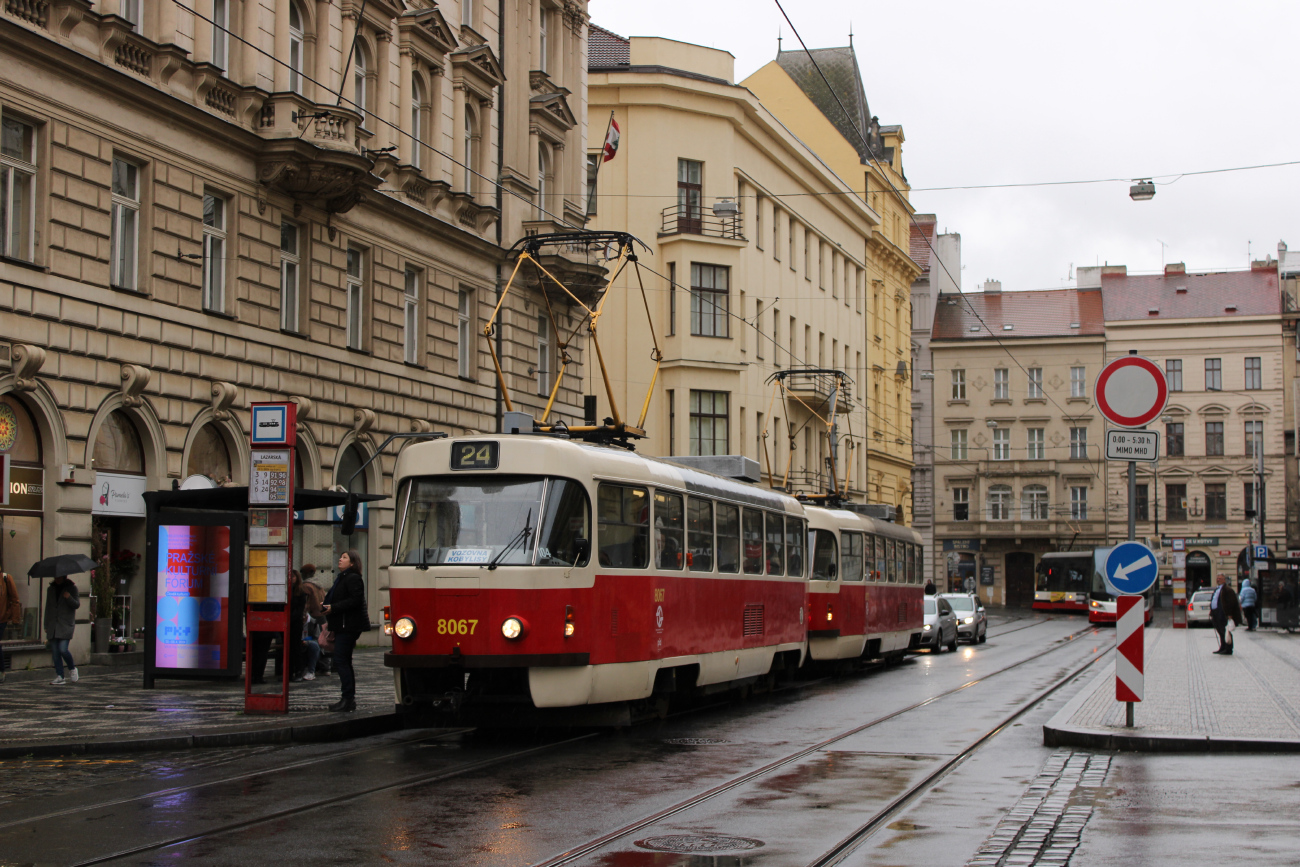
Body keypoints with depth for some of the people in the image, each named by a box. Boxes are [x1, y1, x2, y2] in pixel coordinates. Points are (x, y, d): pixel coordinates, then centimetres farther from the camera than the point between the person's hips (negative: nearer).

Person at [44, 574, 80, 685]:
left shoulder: (71, 588, 3)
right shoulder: (51, 589, 16)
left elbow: (77, 605, -3)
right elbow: (48, 608, 20)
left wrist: (69, 598, -23)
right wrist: (46, 625, 15)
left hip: (66, 624, -5)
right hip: (53, 625, 5)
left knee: (63, 649, -15)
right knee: (55, 651, -1)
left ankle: (72, 669, 10)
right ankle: (59, 676, 1)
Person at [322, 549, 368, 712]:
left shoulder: (353, 578, -13)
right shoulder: (343, 578, 20)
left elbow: (355, 600, -23)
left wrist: (333, 608, -22)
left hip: (348, 626, -11)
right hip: (342, 626, 11)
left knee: (341, 661, -12)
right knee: (345, 662, 12)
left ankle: (348, 699, -12)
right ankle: (348, 699, 17)